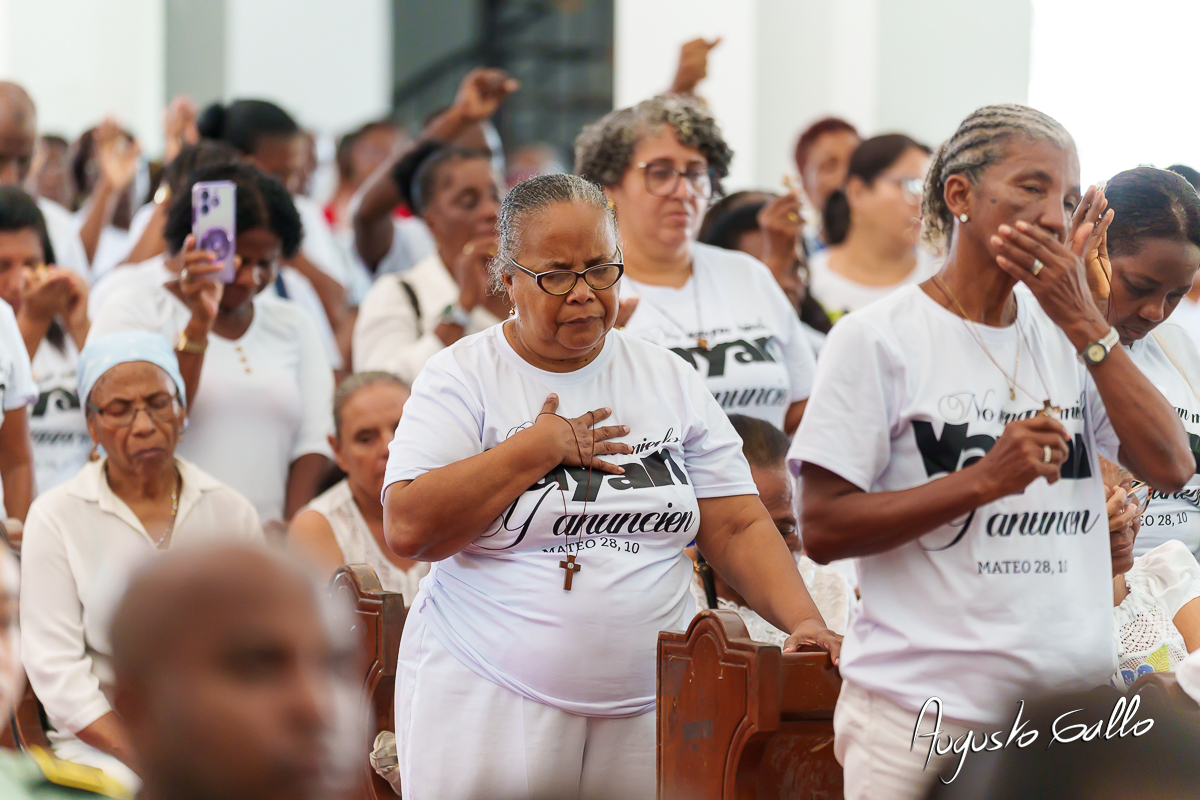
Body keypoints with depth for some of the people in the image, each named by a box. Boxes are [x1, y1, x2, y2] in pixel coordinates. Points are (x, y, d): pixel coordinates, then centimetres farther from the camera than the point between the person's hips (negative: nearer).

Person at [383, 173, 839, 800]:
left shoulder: (671, 381, 9)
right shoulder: (461, 377, -1)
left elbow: (738, 528, 6)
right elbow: (409, 530, -14)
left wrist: (804, 622, -10)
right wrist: (539, 449, -11)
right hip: (485, 711, -3)